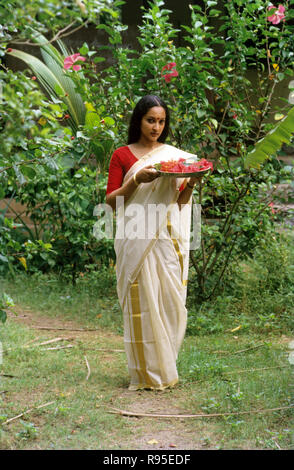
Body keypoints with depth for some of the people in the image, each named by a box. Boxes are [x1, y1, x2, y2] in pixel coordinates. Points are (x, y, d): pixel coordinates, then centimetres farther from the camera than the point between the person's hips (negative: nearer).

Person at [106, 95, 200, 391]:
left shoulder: (174, 155, 14)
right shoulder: (121, 155, 6)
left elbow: (181, 200, 13)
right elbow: (111, 200, 0)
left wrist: (190, 183, -7)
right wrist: (137, 180, -14)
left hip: (167, 237, 3)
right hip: (136, 240, -2)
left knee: (169, 298, -1)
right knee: (142, 300, -4)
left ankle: (165, 367, 12)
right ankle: (145, 372, 4)